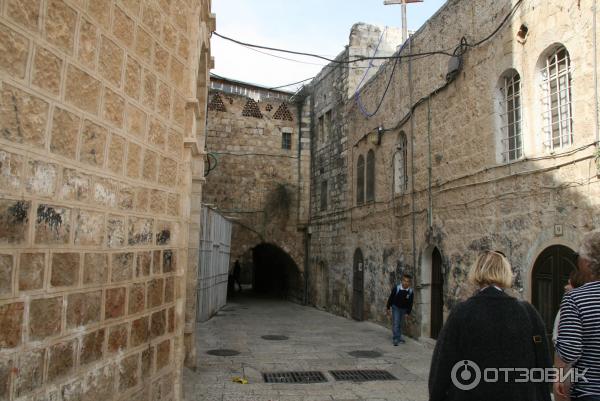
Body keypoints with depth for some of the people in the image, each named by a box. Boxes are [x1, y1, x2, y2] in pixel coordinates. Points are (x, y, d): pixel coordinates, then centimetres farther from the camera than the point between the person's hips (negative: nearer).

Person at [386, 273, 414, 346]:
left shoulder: (411, 292, -15)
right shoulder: (397, 288, -22)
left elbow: (410, 303, -3)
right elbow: (391, 298, -10)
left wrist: (408, 312, -2)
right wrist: (388, 308, -5)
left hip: (404, 309, 3)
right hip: (395, 307, -3)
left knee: (400, 324, 14)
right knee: (395, 323, -10)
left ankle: (399, 338, 25)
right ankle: (395, 339, -9)